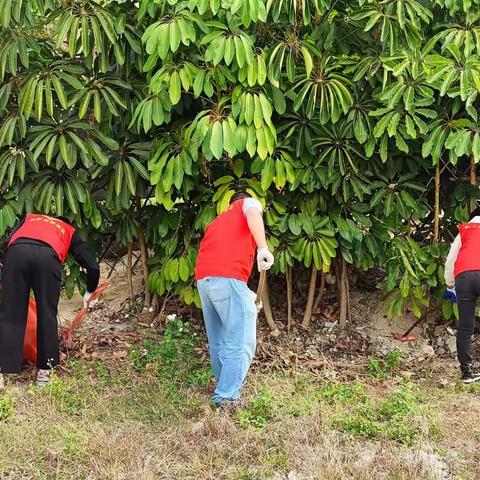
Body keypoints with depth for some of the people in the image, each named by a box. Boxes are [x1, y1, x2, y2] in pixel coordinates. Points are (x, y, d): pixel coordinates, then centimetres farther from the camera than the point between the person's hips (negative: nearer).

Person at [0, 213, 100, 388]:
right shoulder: (70, 231, 37)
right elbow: (93, 266, 30)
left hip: (17, 251, 1)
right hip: (48, 256, -1)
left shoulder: (29, 218, 41)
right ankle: (44, 371, 17)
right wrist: (89, 292, 46)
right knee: (47, 316, 12)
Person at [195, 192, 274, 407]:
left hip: (203, 279, 7)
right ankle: (227, 397, -6)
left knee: (218, 340, 20)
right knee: (241, 343, -3)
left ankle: (223, 384, 32)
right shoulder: (248, 203, 17)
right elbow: (253, 214, -10)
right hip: (228, 279, -7)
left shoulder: (218, 220, 35)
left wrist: (245, 294, 44)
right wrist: (263, 248, -23)